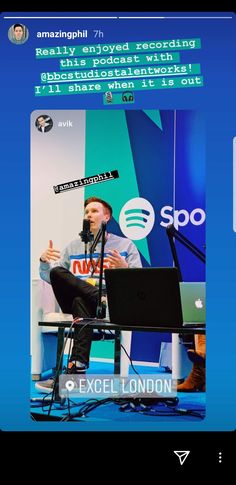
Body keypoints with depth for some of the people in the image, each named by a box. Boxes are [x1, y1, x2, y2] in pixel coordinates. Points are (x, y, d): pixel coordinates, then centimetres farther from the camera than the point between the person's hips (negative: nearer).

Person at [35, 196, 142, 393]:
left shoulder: (126, 245, 15)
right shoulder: (74, 247, 24)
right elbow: (48, 277, 17)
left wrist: (125, 269, -16)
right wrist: (44, 261, -6)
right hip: (76, 300, 3)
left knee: (81, 302, -38)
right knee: (57, 272, -27)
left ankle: (77, 368, -44)